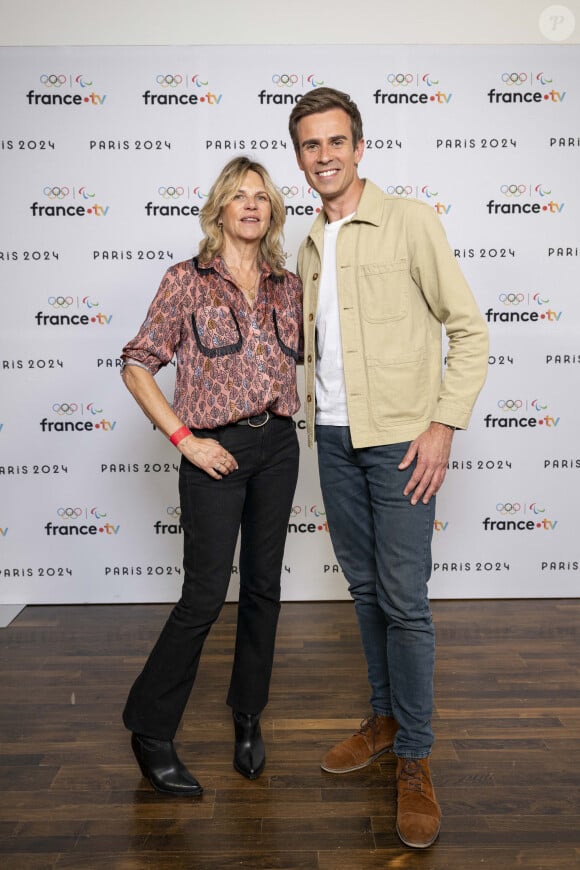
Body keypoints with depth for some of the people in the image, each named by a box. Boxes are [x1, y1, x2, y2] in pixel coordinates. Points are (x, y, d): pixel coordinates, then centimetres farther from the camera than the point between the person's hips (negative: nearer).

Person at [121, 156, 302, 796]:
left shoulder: (287, 285, 9)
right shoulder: (186, 281, -4)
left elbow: (305, 354, 23)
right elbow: (137, 366, -6)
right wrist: (184, 439, -12)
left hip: (277, 444, 5)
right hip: (217, 451, -5)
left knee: (263, 587, 12)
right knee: (205, 596, -3)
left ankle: (248, 717, 32)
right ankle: (150, 731, 18)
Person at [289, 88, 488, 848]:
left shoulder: (409, 222, -4)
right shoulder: (310, 247, 14)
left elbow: (469, 329, -7)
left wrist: (443, 425, -13)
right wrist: (316, 420, 12)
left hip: (400, 437, -6)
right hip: (333, 438, 6)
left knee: (403, 600, -3)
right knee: (364, 587, 14)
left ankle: (415, 760, 13)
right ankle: (384, 719, 31)